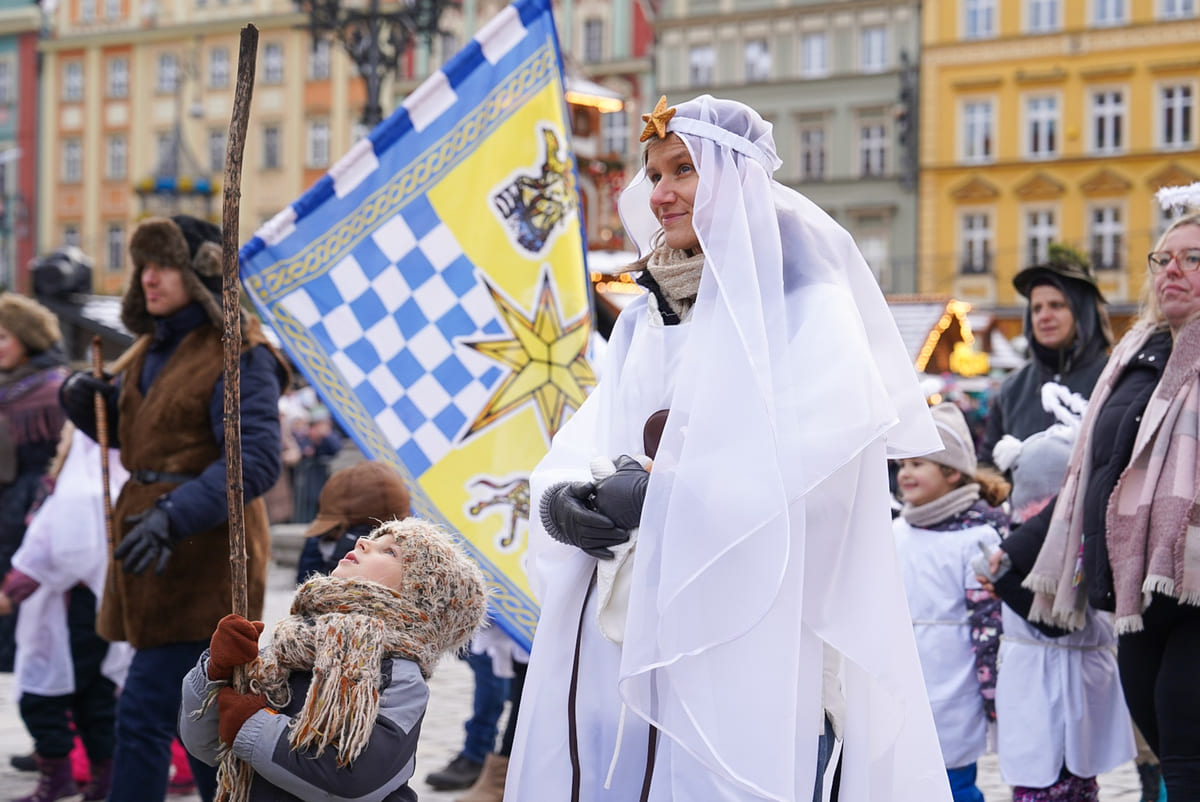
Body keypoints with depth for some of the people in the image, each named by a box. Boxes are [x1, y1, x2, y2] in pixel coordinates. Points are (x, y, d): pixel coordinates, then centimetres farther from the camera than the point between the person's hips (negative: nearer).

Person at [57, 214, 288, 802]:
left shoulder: (239, 357, -12)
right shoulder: (152, 349, 14)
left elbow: (255, 460, -21)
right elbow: (126, 430, 26)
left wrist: (174, 516, -31)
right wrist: (86, 400, 3)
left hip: (202, 555, -9)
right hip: (155, 553, 9)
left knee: (144, 711, -12)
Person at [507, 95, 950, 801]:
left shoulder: (802, 304, -3)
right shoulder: (646, 319, 18)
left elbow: (814, 459, -15)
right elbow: (582, 446, 11)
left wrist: (667, 495, -20)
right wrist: (560, 499, -12)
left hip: (733, 633, -6)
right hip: (614, 630, 6)